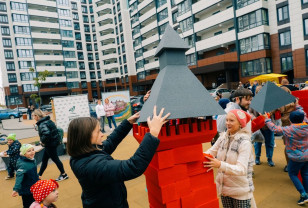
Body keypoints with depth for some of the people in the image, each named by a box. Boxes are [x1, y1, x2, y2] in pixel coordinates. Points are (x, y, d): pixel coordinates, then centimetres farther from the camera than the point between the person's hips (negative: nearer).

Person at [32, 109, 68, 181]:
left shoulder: (42, 124, -22)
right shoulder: (47, 120, 7)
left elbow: (46, 134, -39)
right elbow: (52, 131, 16)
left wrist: (43, 141, -22)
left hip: (50, 144, -9)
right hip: (54, 141, 9)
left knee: (55, 159, 5)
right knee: (44, 160, 18)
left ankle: (63, 175, 19)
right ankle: (39, 175, 32)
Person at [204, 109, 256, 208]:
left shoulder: (245, 142, -17)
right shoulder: (223, 137, -2)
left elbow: (242, 169, -26)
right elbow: (210, 152, -2)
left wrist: (220, 165, -39)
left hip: (240, 190, -4)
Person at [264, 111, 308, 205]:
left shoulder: (289, 130, -21)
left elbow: (274, 128, -13)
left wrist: (267, 119, 1)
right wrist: (299, 108, 31)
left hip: (297, 158, -6)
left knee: (293, 174, 10)